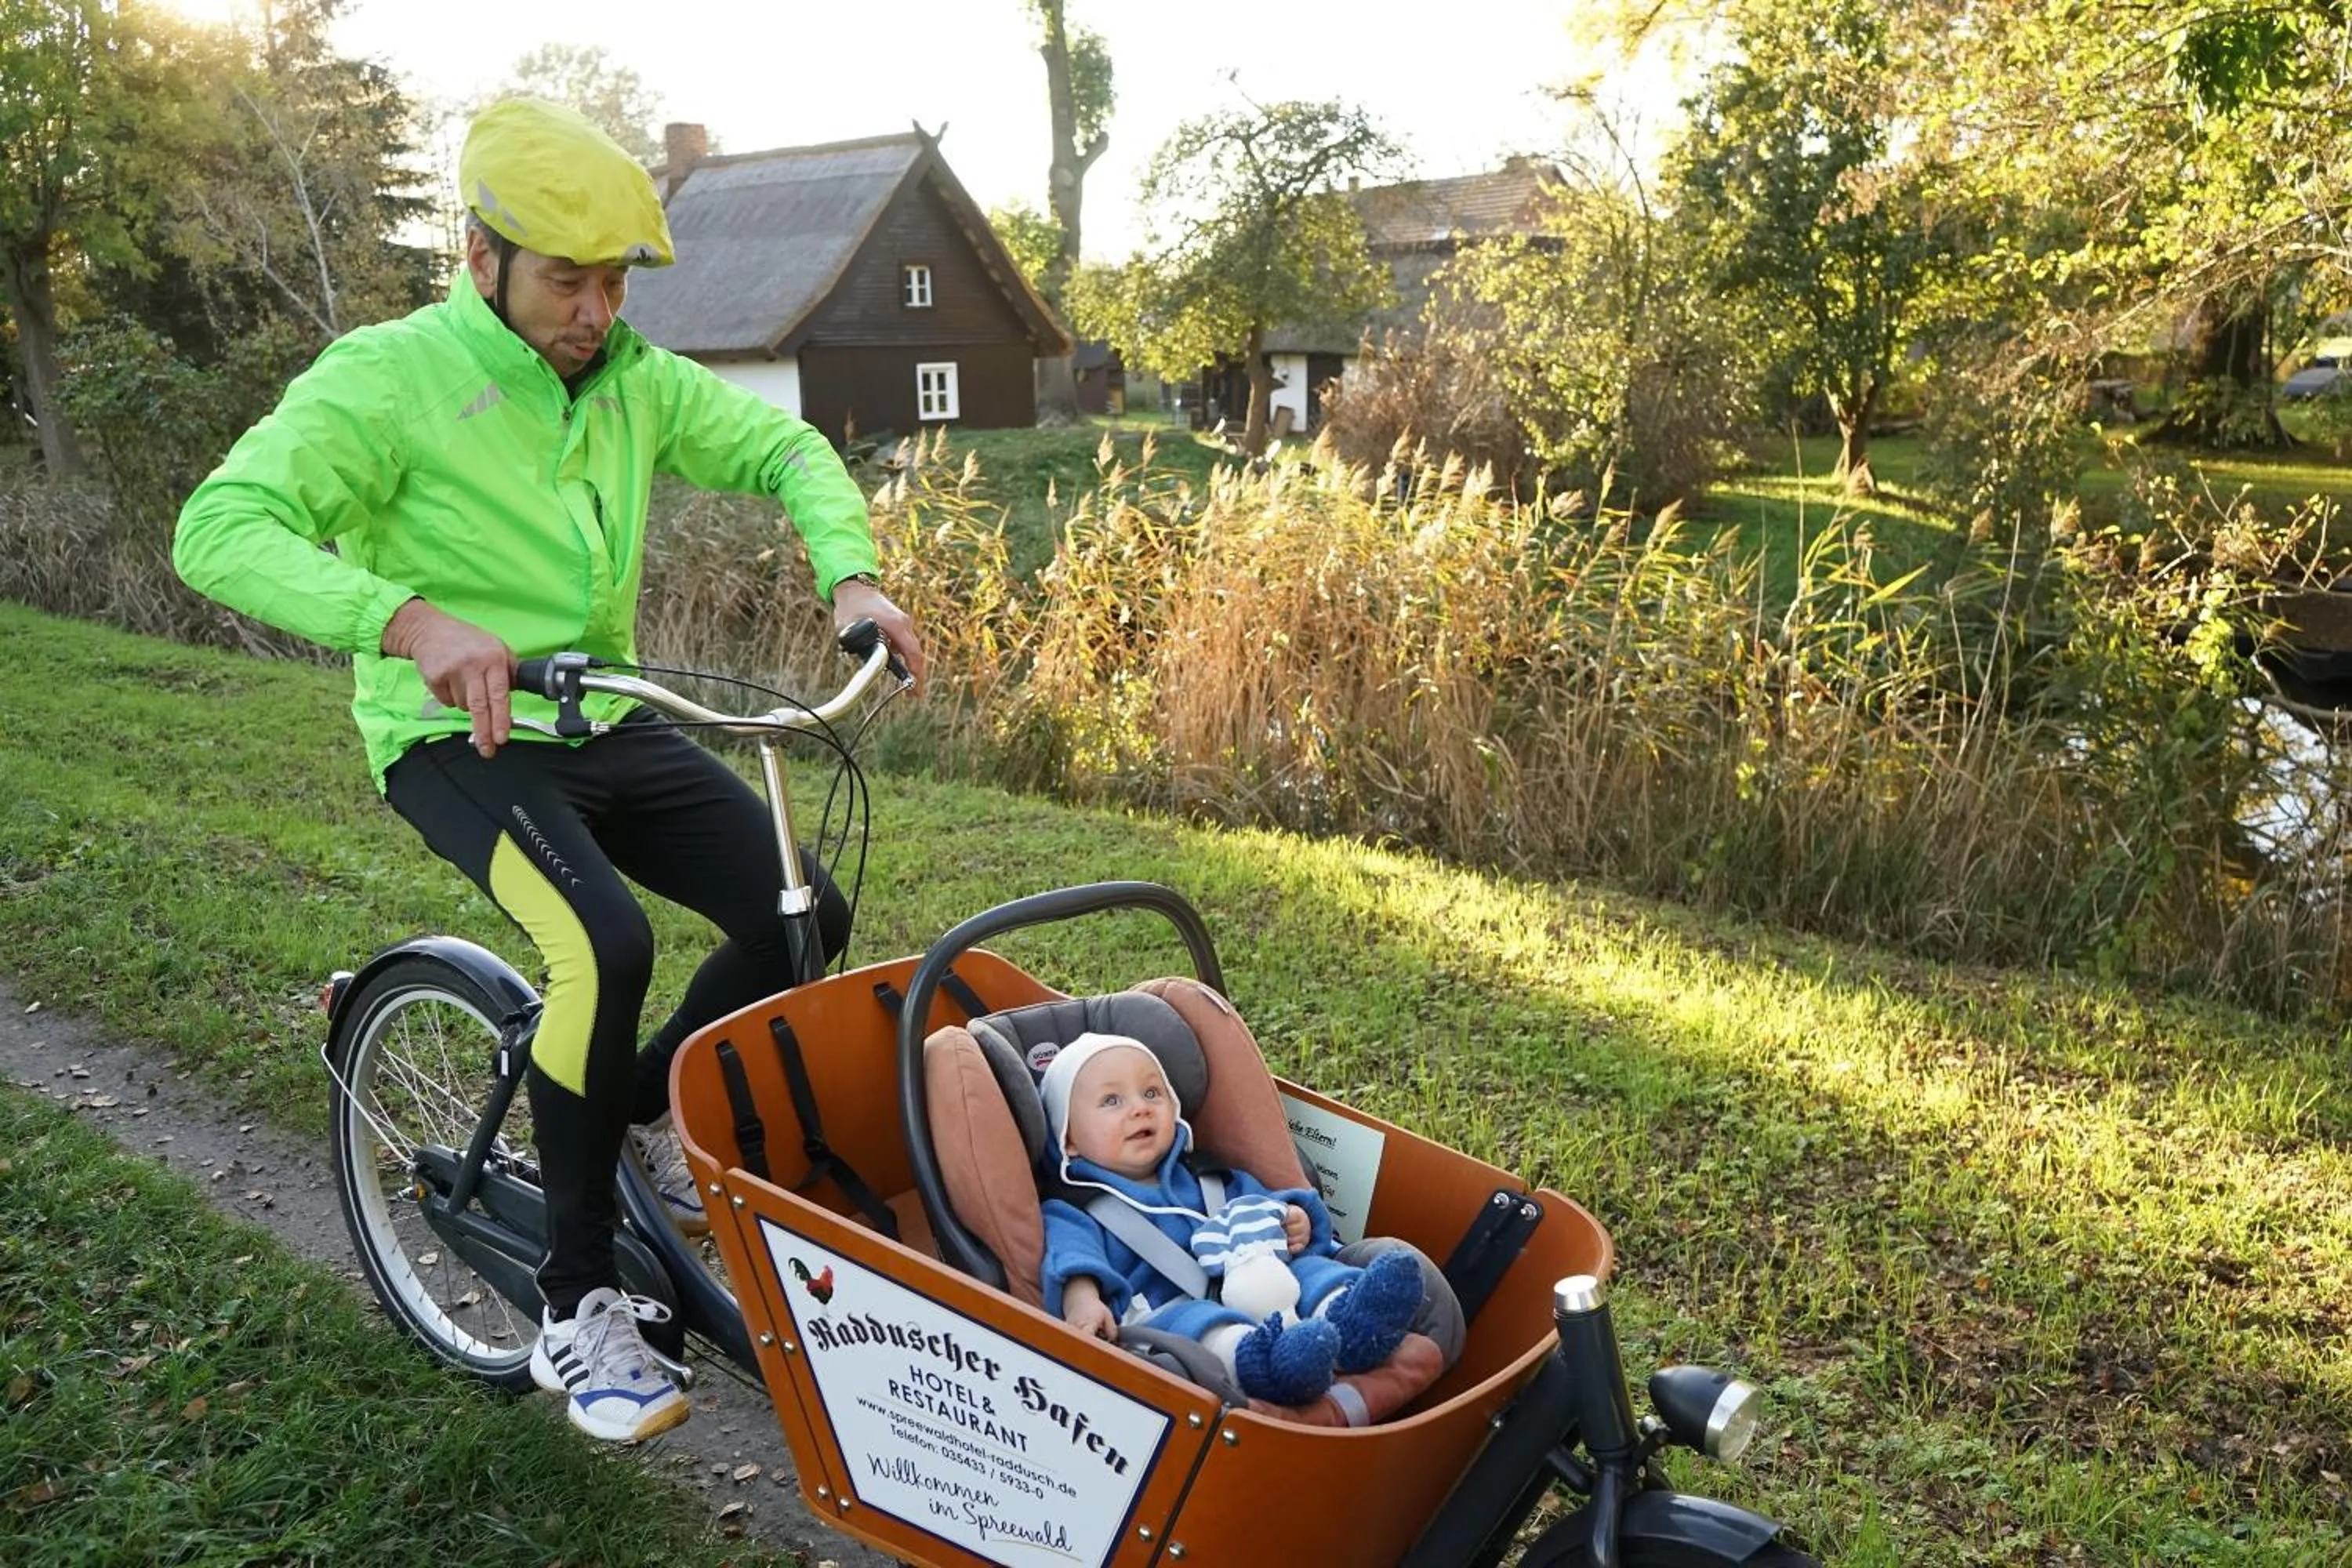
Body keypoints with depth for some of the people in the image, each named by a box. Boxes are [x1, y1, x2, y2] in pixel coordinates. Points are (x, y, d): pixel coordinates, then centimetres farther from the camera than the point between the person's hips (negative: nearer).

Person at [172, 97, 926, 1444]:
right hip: (458, 738, -6)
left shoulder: (633, 378, 2)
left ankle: (642, 1114, 19)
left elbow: (785, 448, 7)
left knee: (807, 916, -7)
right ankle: (580, 1310, -12)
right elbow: (221, 531, -26)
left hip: (608, 725, 6)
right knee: (608, 944, -31)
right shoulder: (388, 377, -15)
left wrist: (852, 574, -14)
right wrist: (412, 620, -43)